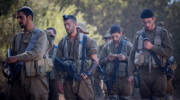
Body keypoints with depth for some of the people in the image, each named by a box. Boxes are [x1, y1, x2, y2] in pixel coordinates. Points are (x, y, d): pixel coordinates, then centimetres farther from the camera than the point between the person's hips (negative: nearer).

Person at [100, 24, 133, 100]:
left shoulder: (127, 45, 4)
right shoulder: (107, 47, 9)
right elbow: (101, 62, 9)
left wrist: (125, 58, -18)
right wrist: (108, 59, -10)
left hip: (124, 78, -1)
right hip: (111, 79, 1)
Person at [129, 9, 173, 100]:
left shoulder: (162, 32, 5)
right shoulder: (139, 34, 12)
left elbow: (168, 52, -3)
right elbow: (133, 54, 13)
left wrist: (152, 47, -12)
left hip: (158, 72, -2)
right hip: (143, 72, 2)